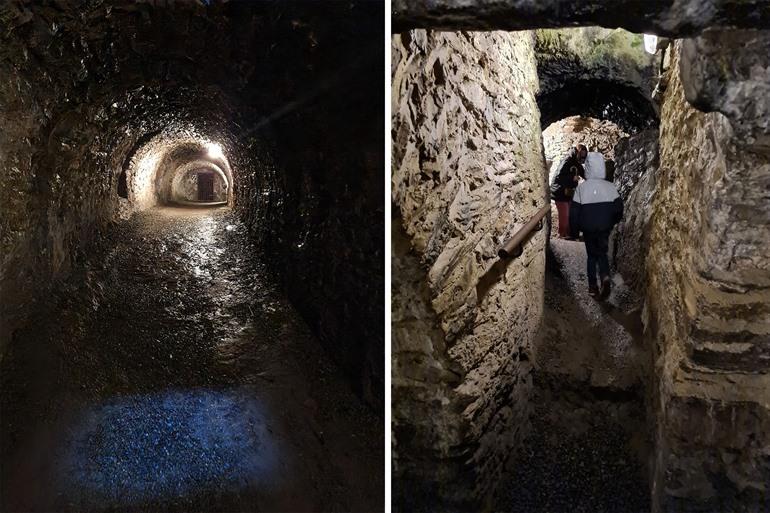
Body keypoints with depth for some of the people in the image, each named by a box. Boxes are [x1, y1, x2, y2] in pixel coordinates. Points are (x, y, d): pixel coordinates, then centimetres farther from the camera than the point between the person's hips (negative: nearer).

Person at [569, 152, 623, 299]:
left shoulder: (581, 188, -10)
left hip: (588, 229, -1)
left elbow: (574, 211, -8)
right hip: (605, 228, 1)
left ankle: (593, 286, 16)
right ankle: (605, 277, -10)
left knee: (591, 256, 15)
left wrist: (574, 230, 4)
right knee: (602, 254, 17)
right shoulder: (610, 187, -6)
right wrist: (612, 223, 15)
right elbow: (618, 208, -3)